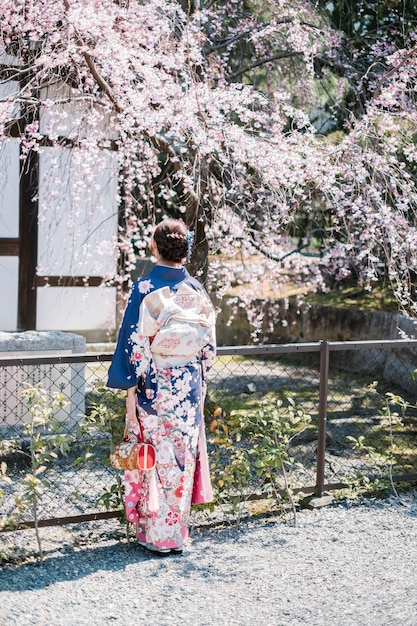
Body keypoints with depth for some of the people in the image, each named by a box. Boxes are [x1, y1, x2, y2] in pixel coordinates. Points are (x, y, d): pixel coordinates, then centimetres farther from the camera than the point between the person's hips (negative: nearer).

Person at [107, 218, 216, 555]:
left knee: (152, 458, 6)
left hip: (153, 387, -3)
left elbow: (135, 344, -12)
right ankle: (177, 533, 19)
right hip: (190, 388, 4)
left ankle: (154, 535, 13)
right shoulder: (198, 291, 1)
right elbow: (209, 345, 6)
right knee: (182, 459, 11)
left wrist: (130, 392, -7)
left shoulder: (145, 288, -11)